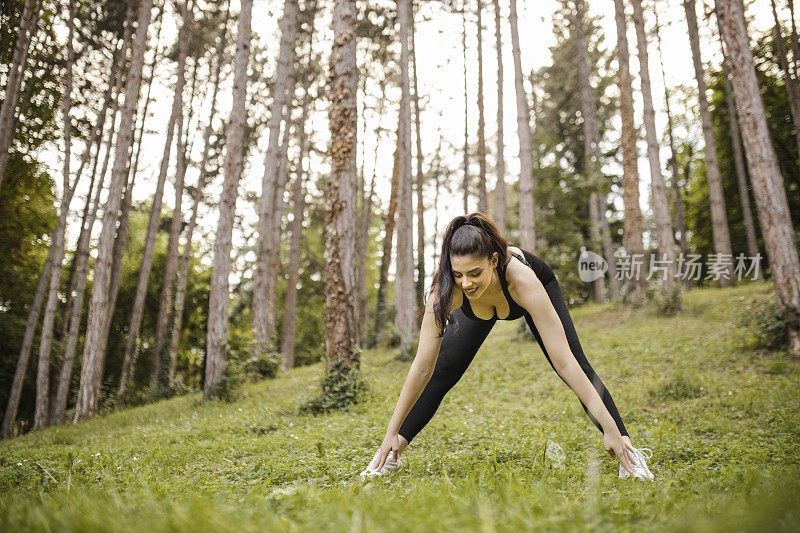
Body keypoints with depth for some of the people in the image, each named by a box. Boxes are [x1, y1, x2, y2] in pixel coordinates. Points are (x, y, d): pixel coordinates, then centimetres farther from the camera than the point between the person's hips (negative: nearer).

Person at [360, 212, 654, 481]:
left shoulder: (523, 280, -48)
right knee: (441, 374, -4)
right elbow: (423, 367, -33)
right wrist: (392, 433, -28)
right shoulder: (445, 291, -41)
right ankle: (393, 452, 11)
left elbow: (564, 362, -44)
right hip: (477, 306, 1)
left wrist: (611, 430, -43)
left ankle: (625, 448, 3)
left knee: (578, 364, -13)